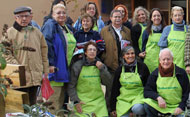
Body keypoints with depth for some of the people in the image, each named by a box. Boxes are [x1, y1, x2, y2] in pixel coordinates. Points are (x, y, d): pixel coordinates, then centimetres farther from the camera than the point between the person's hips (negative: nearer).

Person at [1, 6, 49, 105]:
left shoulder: (37, 32, 13)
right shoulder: (10, 32, 1)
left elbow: (44, 52, 16)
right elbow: (5, 53, -3)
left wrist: (45, 70, 11)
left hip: (35, 77, 4)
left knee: (32, 103, 12)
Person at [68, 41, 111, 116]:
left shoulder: (100, 65, 11)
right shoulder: (77, 66, 1)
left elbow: (107, 82, 5)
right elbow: (71, 86, 2)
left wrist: (102, 69, -7)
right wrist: (75, 101, -7)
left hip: (98, 101, 3)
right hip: (82, 102, -3)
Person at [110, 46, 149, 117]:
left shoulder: (142, 66, -2)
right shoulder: (120, 69, 6)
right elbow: (115, 89, 10)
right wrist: (113, 107, 8)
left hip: (138, 96, -3)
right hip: (124, 98, 3)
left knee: (137, 109, -33)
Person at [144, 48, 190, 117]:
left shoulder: (181, 73, -1)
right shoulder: (154, 74, 2)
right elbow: (146, 92, 1)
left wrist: (181, 107, -12)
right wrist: (158, 97, -18)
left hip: (177, 107, -1)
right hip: (161, 106, 2)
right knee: (147, 104, -26)